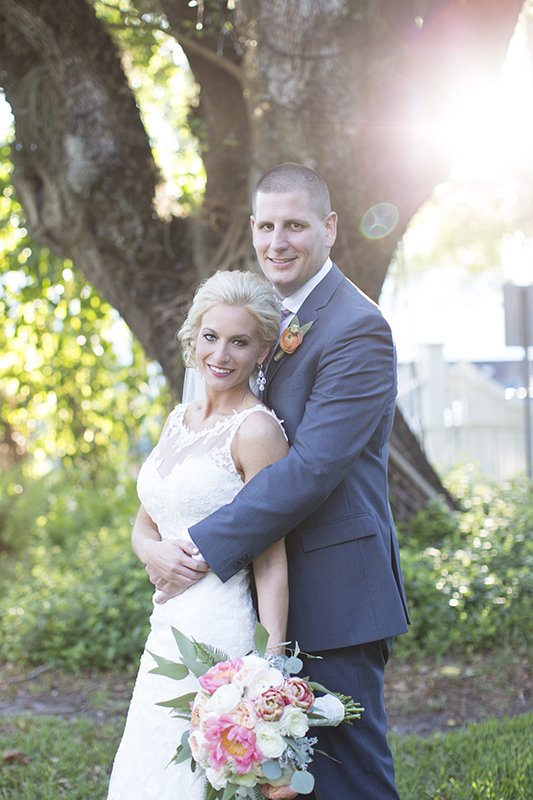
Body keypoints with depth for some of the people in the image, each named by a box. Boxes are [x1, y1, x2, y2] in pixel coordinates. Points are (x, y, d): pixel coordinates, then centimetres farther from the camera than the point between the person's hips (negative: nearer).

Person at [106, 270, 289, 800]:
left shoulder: (258, 429, -12)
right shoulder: (179, 420, 12)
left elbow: (271, 562, -14)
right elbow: (143, 525, 18)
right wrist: (159, 553, -6)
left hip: (220, 635, -8)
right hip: (167, 629, 8)